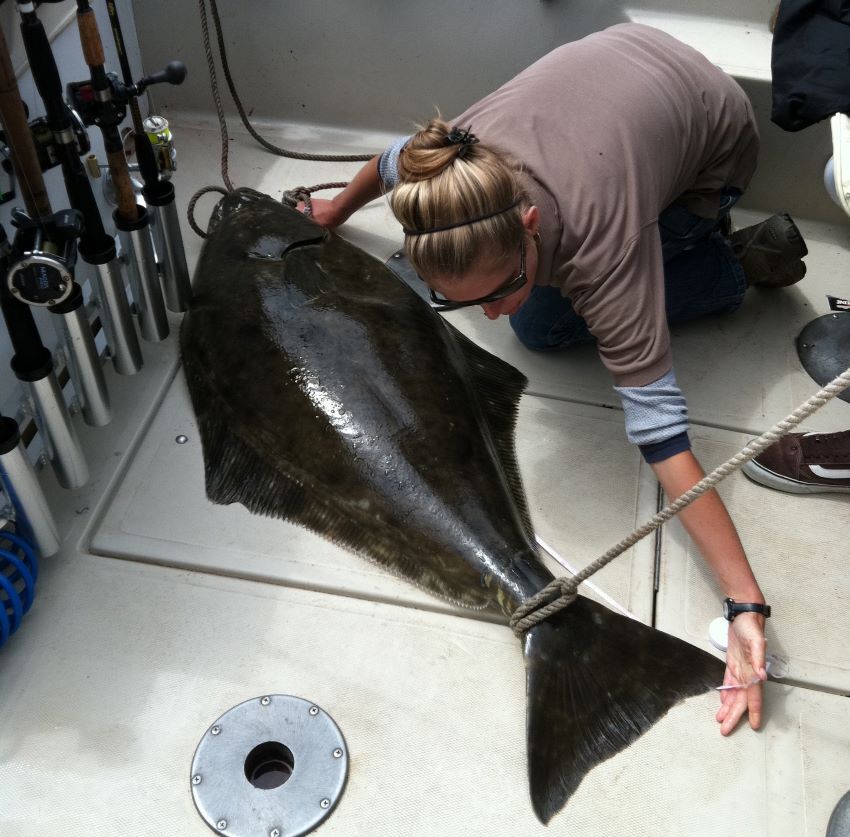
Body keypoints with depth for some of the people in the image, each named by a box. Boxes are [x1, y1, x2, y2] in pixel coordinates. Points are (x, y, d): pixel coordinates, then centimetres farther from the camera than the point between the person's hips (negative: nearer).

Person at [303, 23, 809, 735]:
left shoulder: (600, 247, -45)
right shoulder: (453, 168, -31)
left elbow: (659, 423, -44)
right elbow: (391, 164, -5)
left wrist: (746, 604, -45)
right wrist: (336, 212, 17)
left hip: (712, 146, -5)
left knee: (543, 327, -9)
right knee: (536, 307, 9)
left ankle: (740, 264, 4)